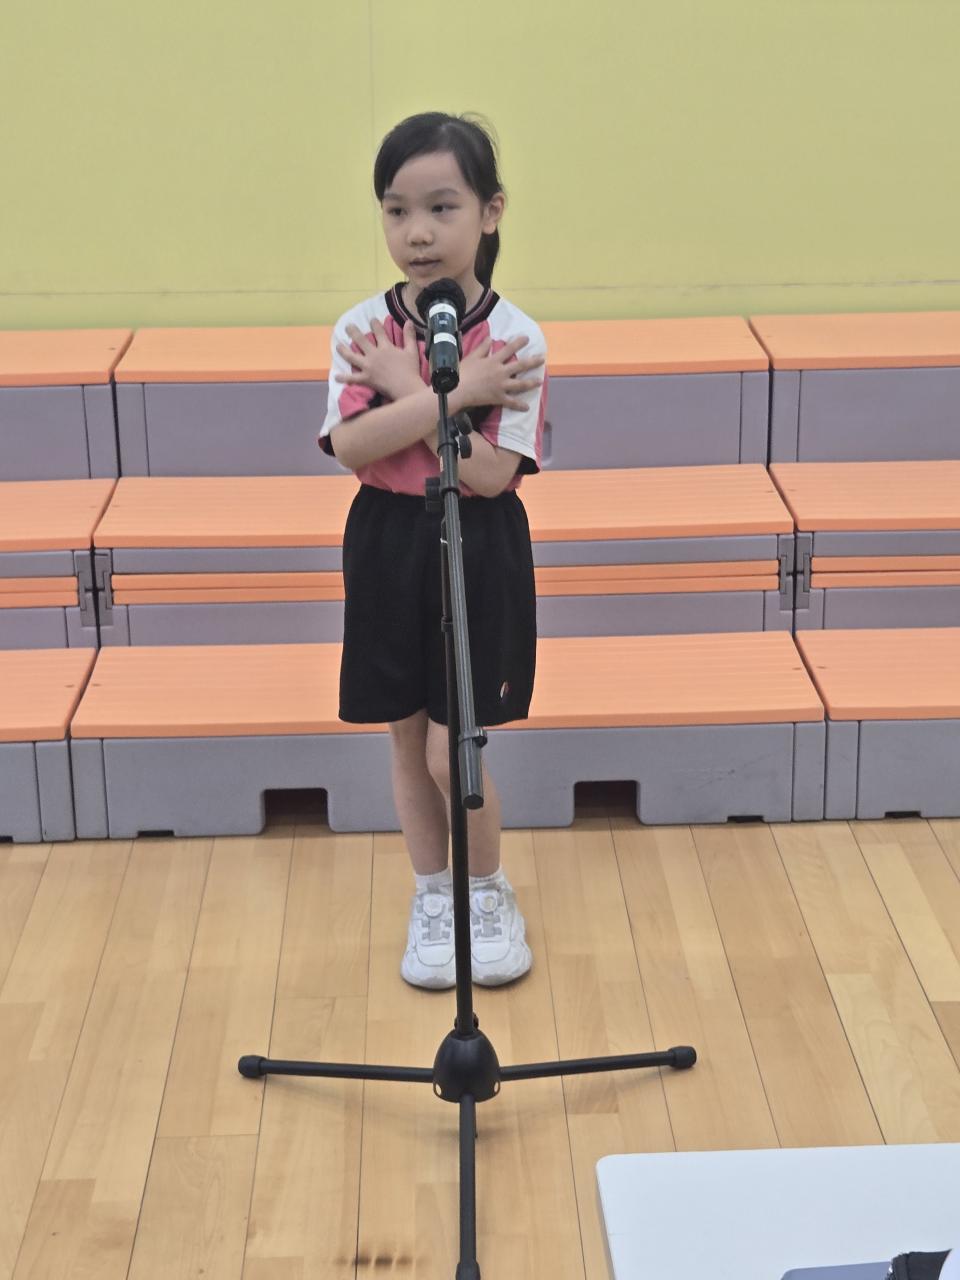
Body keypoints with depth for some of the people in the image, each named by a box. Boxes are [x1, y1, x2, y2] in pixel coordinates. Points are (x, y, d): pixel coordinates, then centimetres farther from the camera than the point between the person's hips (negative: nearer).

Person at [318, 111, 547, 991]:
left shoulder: (515, 338, -13)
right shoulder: (360, 329, -5)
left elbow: (489, 472, -20)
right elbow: (350, 448, -18)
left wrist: (406, 390, -19)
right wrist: (451, 393, -24)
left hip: (479, 554, -3)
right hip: (388, 548, 3)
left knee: (451, 755, -2)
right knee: (407, 742, 14)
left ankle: (490, 893, 25)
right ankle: (432, 901, 33)